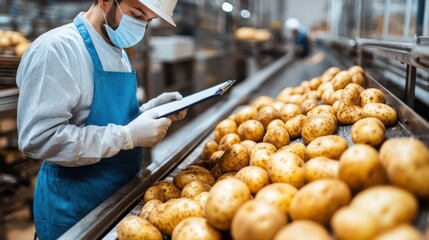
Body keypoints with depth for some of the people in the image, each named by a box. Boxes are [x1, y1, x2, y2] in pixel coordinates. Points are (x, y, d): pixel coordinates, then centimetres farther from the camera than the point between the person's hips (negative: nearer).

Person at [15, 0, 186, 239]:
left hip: (120, 192, 8)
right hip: (73, 206, -8)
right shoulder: (55, 48, -20)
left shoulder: (118, 52, 7)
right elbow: (39, 138, -27)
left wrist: (153, 108, 0)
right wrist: (128, 136, -26)